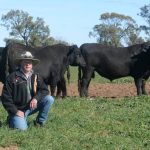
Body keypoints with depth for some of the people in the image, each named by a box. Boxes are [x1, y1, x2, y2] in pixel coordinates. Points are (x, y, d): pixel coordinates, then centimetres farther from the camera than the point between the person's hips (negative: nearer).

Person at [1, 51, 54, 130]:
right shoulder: (12, 77, -10)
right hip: (18, 109, -4)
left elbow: (45, 90, -2)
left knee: (49, 99, -14)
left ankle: (39, 122, 1)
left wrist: (36, 98, -23)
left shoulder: (36, 76, 4)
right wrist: (15, 111, -15)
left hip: (32, 106, 4)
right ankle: (12, 119, 11)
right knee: (21, 128, -26)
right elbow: (6, 97, -9)